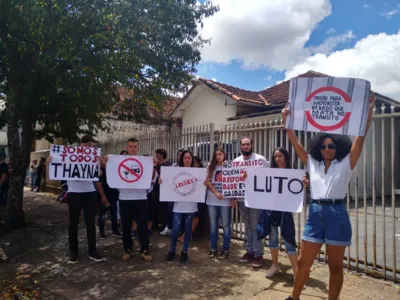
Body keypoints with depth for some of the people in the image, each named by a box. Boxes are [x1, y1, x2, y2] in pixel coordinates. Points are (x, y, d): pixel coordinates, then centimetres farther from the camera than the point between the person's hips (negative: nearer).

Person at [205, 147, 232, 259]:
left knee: (226, 225, 3)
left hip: (225, 200, -3)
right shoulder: (211, 167, 9)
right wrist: (216, 193, -12)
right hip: (212, 200, 3)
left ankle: (225, 249, 13)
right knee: (213, 225, 10)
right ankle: (213, 248, 21)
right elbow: (208, 182, 1)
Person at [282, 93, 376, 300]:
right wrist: (286, 120, -6)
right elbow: (295, 142, 3)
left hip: (337, 214, -2)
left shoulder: (346, 164, 2)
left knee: (335, 266, 9)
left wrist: (369, 110, -14)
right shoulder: (312, 163, 9)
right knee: (303, 262, 9)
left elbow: (360, 138, -7)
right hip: (315, 213, 3)